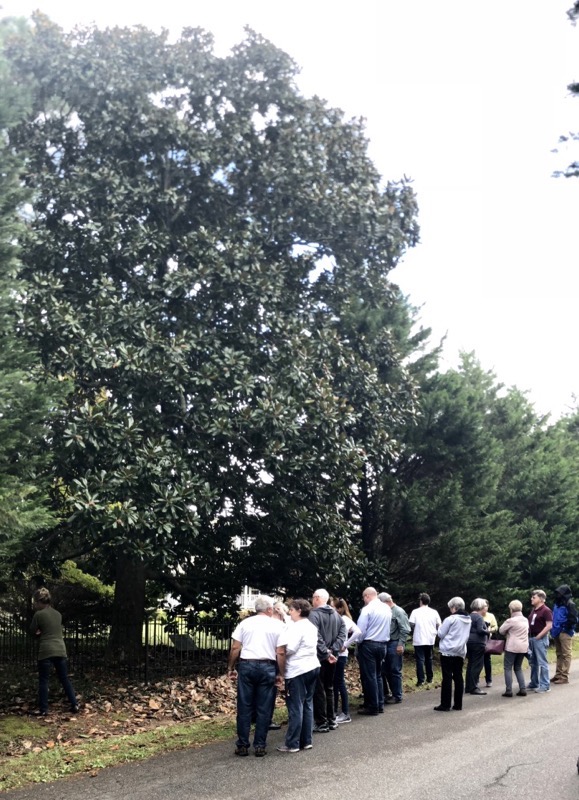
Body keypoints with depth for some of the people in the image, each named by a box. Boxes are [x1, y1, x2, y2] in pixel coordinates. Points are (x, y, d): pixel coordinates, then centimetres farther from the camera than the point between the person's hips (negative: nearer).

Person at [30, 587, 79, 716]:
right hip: (61, 650, 6)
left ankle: (43, 709, 3)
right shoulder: (58, 614, 12)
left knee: (43, 680, 3)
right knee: (65, 679, 13)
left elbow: (33, 631, 3)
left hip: (46, 651, -6)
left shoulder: (38, 614, -7)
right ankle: (74, 704, 8)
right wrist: (43, 632, 9)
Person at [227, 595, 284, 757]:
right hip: (267, 667, -1)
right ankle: (260, 746, 7)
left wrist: (231, 668, 11)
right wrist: (280, 674, 5)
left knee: (244, 707, 6)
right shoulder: (277, 625, 4)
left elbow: (235, 648, 2)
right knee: (264, 709, 5)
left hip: (246, 665, 1)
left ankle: (242, 745, 9)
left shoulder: (245, 623, 7)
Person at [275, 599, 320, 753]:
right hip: (313, 667, 9)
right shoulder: (312, 627, 14)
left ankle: (293, 744, 1)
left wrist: (282, 671, -9)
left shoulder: (294, 627, -14)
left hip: (297, 671, -8)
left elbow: (283, 651, -19)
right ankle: (306, 741, 16)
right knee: (307, 705, 12)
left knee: (295, 707, -3)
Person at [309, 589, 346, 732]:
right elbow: (343, 631, 3)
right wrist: (334, 650, -5)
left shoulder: (314, 614, -14)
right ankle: (331, 720, 21)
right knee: (329, 688, 17)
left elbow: (316, 637, -25)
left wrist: (326, 653, -21)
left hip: (319, 657, -7)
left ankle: (321, 723, 0)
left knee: (318, 690, -1)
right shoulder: (336, 614, 11)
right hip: (332, 656, 7)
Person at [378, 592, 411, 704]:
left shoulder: (399, 612, -9)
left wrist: (400, 644, -17)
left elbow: (405, 630, -13)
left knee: (395, 671, 0)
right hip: (386, 644, 7)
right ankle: (393, 693, 22)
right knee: (386, 671, 11)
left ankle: (397, 696, 9)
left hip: (395, 645, -7)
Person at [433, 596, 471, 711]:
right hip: (460, 652, 6)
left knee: (447, 678, -3)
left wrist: (441, 627, 12)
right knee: (458, 677, 9)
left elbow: (440, 634, -6)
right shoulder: (468, 620, 8)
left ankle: (445, 705, -2)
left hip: (448, 651, -6)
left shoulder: (451, 619, -13)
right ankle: (458, 704, 10)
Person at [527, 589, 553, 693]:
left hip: (540, 639, -9)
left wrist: (538, 636, -17)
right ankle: (534, 683, 24)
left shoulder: (546, 610, -12)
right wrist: (528, 635, 8)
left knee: (542, 662, -4)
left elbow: (549, 626, -18)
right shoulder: (534, 610, 13)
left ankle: (545, 685, 1)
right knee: (533, 662, 15)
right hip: (531, 638, 9)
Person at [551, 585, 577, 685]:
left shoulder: (570, 604, -11)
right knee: (559, 654, 15)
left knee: (566, 655, -3)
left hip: (565, 632, -9)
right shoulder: (557, 604, 14)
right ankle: (558, 674, 22)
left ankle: (564, 677, -2)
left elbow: (573, 619, -14)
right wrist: (553, 630, 14)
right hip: (557, 632, 9)